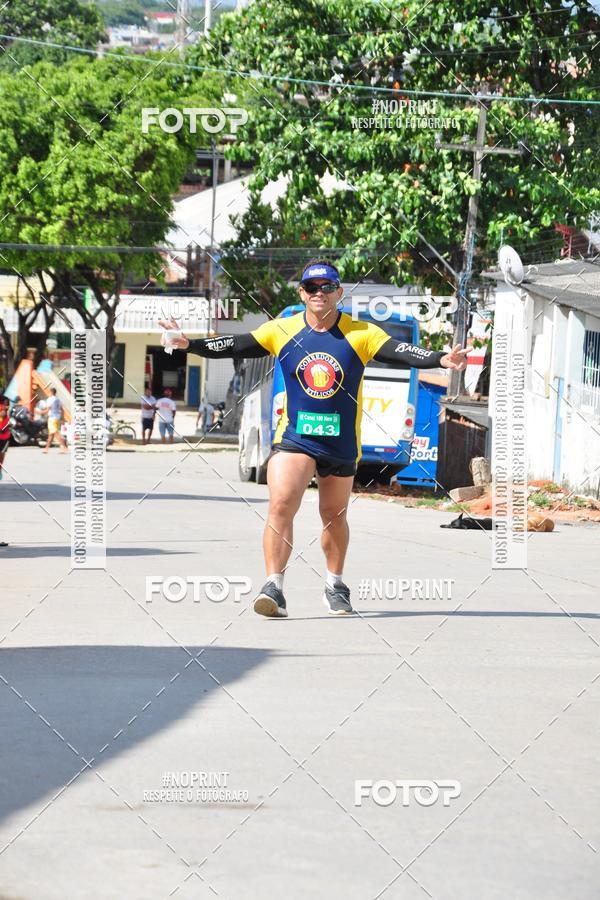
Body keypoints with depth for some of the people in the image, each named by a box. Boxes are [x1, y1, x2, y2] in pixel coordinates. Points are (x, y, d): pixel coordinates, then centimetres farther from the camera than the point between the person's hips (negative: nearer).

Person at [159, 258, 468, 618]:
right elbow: (234, 346, -3)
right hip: (294, 437, -1)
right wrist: (189, 344, -16)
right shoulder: (282, 331, -2)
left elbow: (402, 352, -16)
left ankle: (335, 585, 36)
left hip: (342, 443, 1)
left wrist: (442, 359, -33)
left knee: (334, 517, 15)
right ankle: (274, 588, -18)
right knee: (281, 505, -19)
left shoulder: (361, 334, -6)